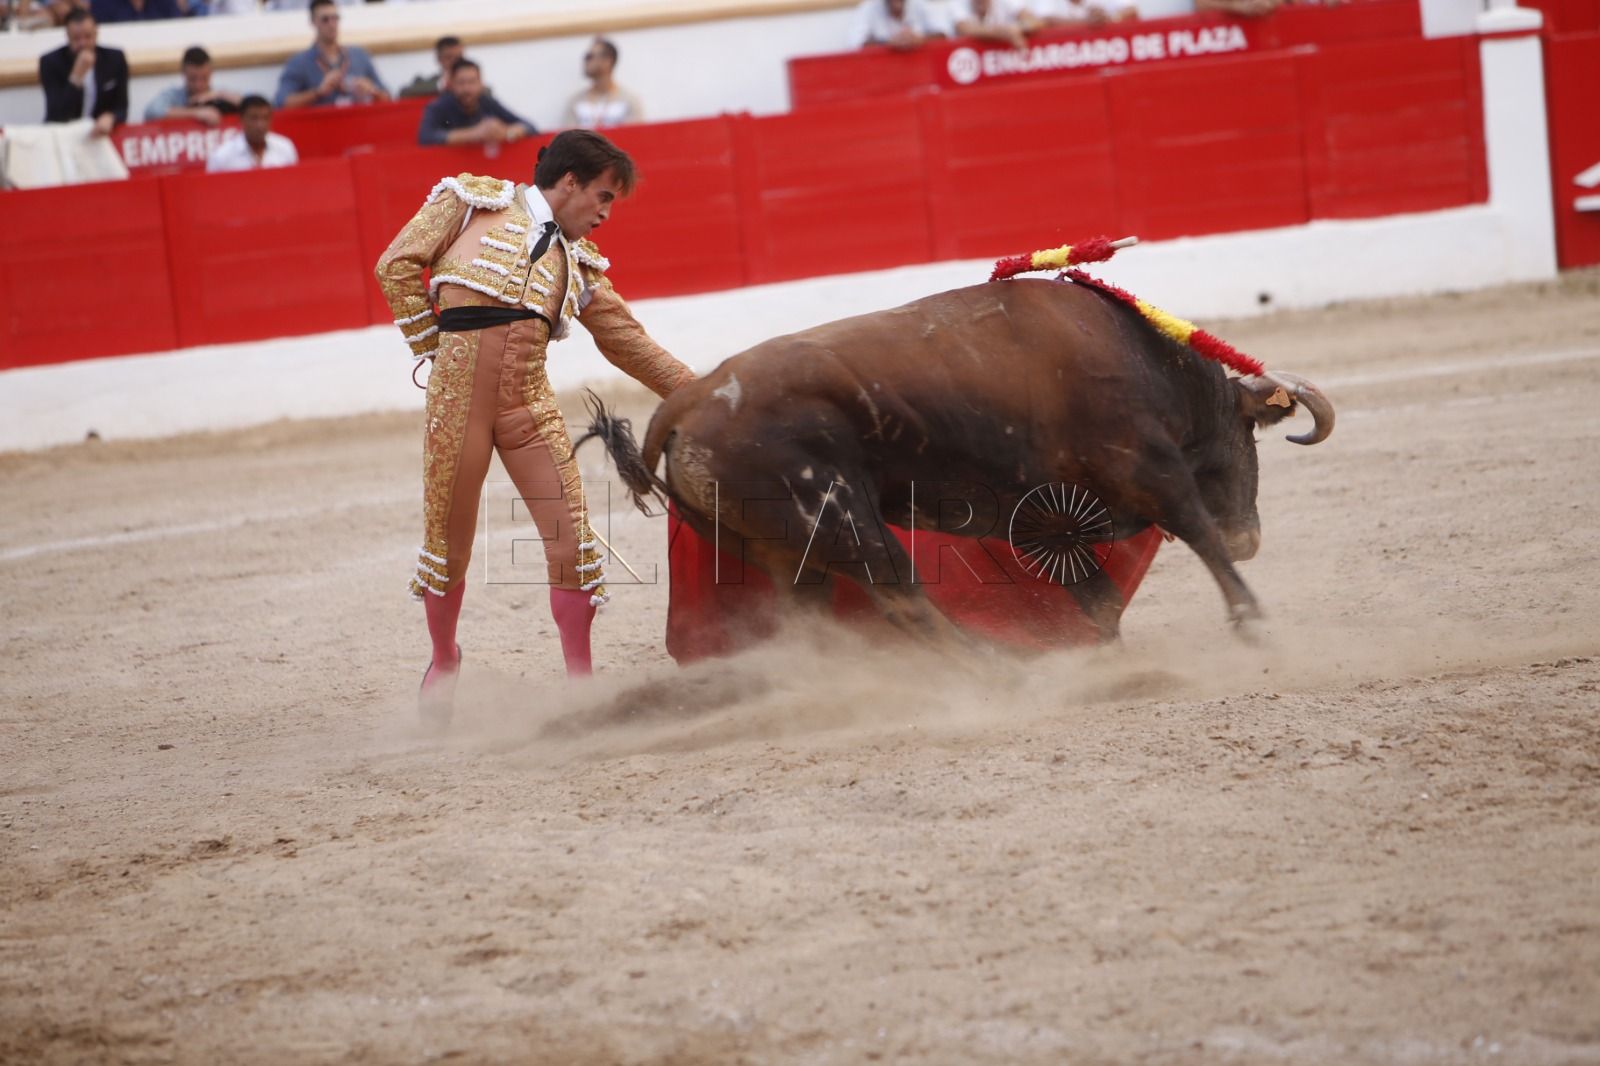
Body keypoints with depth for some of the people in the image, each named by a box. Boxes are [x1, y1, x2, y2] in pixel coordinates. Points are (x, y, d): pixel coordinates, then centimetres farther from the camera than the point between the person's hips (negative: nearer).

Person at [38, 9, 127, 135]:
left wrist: (109, 118, -23)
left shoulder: (115, 59, -1)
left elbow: (121, 109, 1)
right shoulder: (51, 62, -8)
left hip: (101, 133, 3)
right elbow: (57, 116, -16)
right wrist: (77, 76, -25)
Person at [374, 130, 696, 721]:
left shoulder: (577, 262, 18)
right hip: (458, 395, -4)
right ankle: (443, 661, 28)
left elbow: (628, 340, 22)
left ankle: (580, 681, 7)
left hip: (531, 405, 4)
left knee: (572, 543, -5)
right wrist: (433, 348, 1)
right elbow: (398, 264, 3)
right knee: (448, 541, 5)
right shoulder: (472, 202, 6)